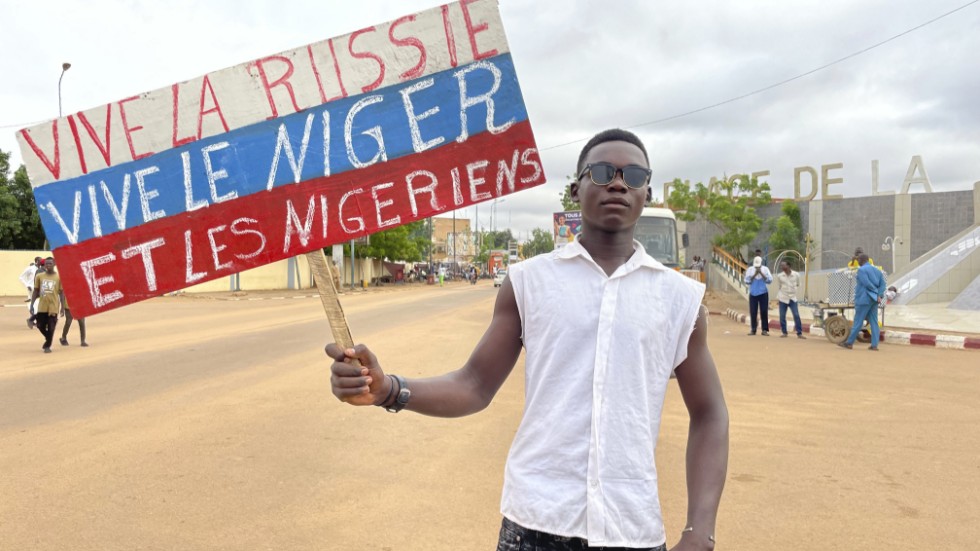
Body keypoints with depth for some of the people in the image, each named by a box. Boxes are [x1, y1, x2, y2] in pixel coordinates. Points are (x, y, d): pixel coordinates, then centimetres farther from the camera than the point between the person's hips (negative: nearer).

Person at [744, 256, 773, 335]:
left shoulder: (765, 269, 0)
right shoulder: (750, 269, 0)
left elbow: (769, 280, -10)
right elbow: (747, 281, -8)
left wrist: (761, 273, -17)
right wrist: (755, 274, -17)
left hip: (763, 293, -1)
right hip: (753, 293, 1)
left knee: (764, 311, -2)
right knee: (753, 312, 1)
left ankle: (765, 330, 3)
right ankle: (753, 330, 8)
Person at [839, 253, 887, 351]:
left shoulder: (861, 269, -8)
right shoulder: (877, 270, 16)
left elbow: (867, 283, -17)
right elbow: (882, 284, 7)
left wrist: (877, 294, -7)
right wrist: (879, 295, -5)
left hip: (864, 299, -7)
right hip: (874, 300, 7)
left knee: (858, 322, -3)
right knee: (873, 322, 6)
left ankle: (849, 342, 4)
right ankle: (874, 345, 4)